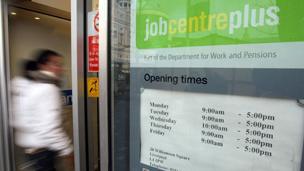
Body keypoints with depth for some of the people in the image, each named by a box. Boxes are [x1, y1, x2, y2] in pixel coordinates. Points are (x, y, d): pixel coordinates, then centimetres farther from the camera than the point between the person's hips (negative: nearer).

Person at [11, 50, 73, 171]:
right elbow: (50, 127, -25)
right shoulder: (48, 88, -22)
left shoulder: (24, 83, 5)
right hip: (41, 148, -9)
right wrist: (67, 149, -16)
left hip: (28, 143, 9)